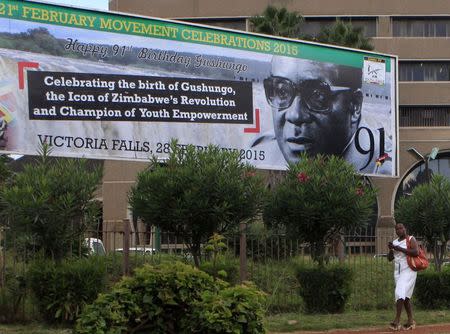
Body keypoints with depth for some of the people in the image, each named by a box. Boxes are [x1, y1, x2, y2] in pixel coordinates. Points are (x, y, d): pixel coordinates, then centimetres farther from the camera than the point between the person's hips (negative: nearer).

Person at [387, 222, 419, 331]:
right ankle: (411, 321, 16)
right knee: (405, 296, 9)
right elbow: (390, 258, 15)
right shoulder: (395, 242, 15)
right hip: (397, 272, 8)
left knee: (400, 293, -20)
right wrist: (391, 249, -5)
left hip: (408, 270, -8)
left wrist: (400, 249, -20)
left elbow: (416, 252, -20)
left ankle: (397, 321, -26)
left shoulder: (410, 239, -4)